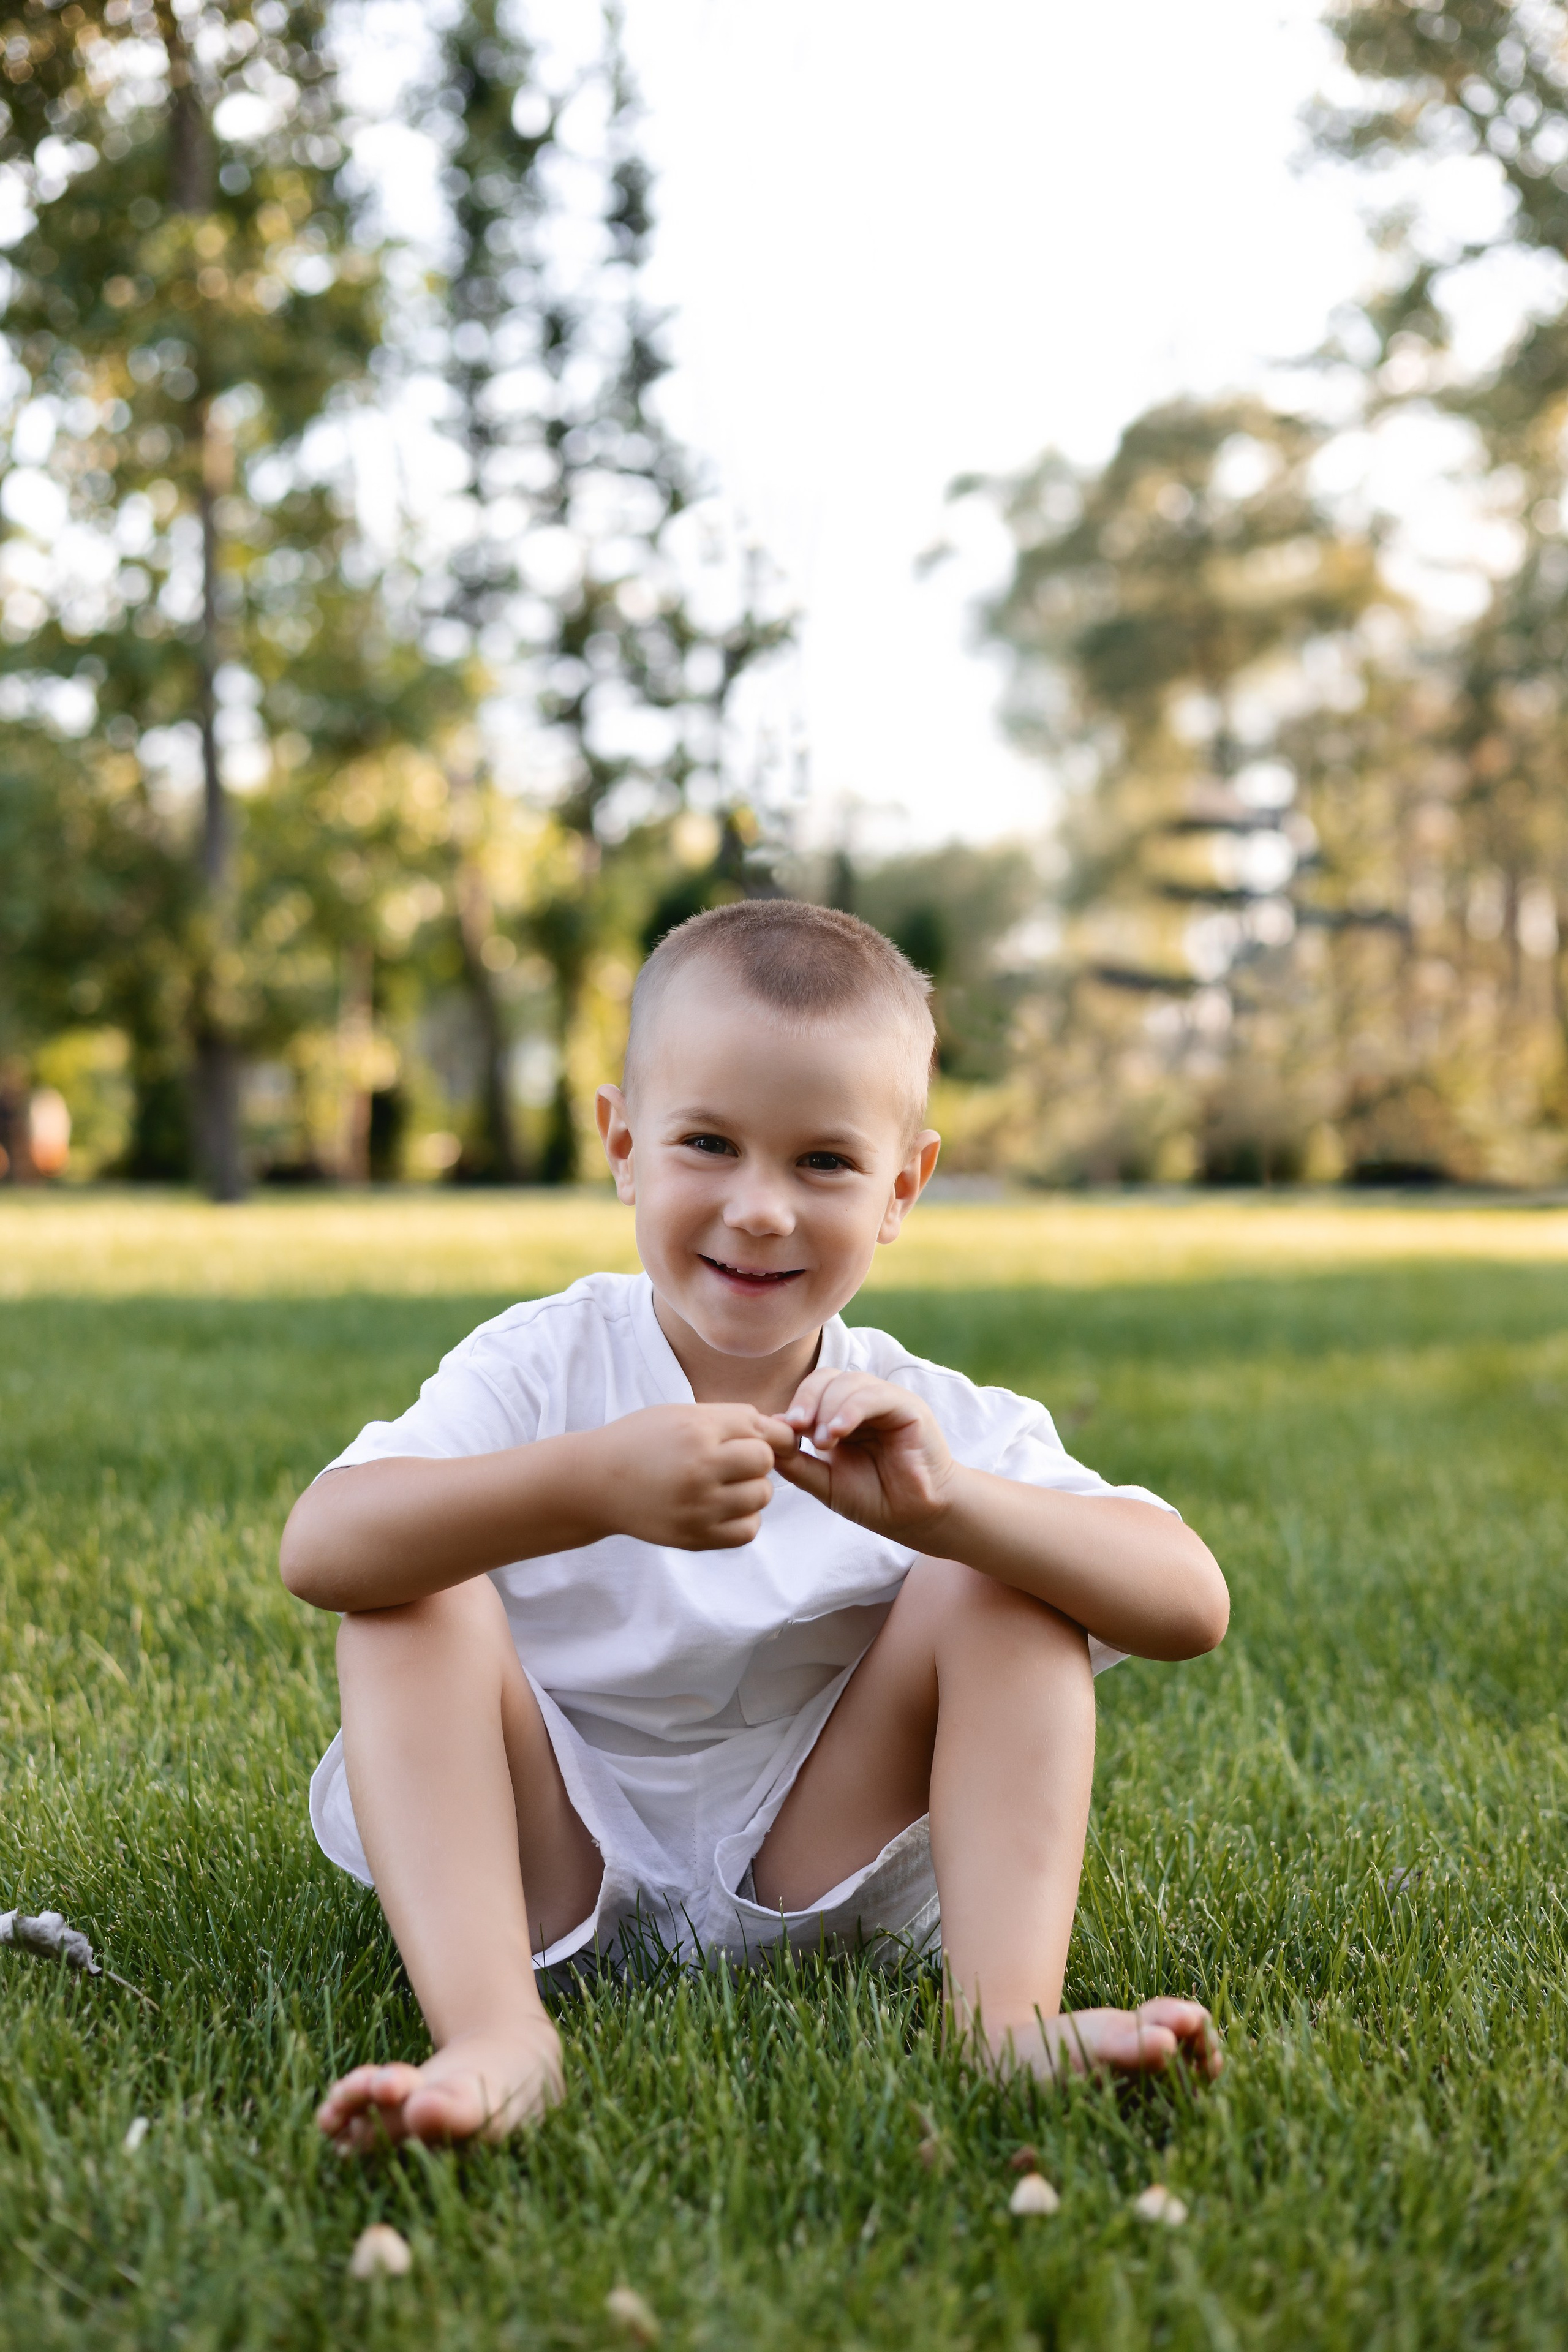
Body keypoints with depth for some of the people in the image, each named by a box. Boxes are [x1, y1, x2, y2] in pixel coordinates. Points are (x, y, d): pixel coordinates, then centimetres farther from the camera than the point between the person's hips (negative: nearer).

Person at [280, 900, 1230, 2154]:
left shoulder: (933, 1425, -7)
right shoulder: (546, 1367, -11)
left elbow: (1191, 1605, -20)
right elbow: (318, 1546, -29)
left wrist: (945, 1505, -38)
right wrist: (591, 1485, -46)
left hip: (819, 1871, 1)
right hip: (551, 1868, -1)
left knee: (1003, 1574, -15)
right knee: (420, 1590, -22)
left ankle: (1008, 2016, -28)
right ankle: (494, 2034, -37)